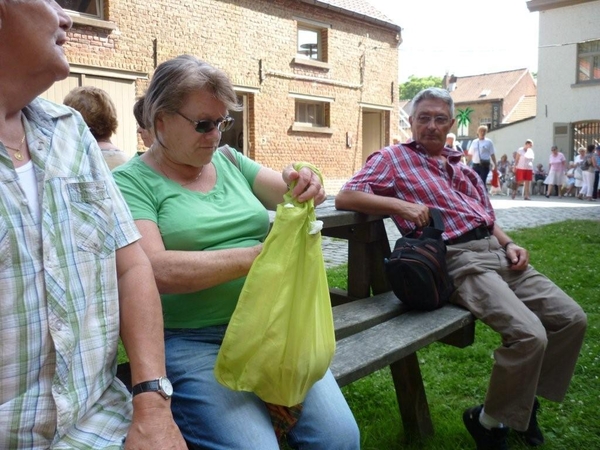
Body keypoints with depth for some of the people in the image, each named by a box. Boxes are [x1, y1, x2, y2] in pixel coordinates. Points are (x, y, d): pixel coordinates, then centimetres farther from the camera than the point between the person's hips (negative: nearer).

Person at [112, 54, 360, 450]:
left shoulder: (230, 161, 12)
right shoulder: (132, 182, -4)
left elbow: (289, 197, 10)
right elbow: (155, 271, -18)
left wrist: (302, 181, -14)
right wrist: (257, 255, -19)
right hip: (190, 341, -4)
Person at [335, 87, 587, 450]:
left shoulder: (462, 167, 24)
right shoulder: (394, 158, 3)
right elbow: (345, 197, -9)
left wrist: (509, 244, 8)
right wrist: (402, 205, -18)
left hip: (496, 252, 8)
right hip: (459, 261, -8)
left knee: (572, 318, 1)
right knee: (529, 334, -25)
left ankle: (528, 398, 20)